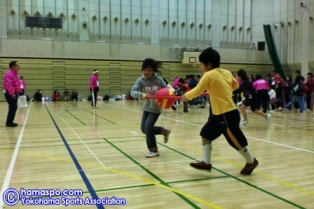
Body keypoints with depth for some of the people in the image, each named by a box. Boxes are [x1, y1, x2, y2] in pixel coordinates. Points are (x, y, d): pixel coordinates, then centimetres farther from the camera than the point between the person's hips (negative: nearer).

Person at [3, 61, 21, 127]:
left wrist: (16, 92, 20)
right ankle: (9, 122, -4)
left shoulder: (15, 73, 16)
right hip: (10, 93, -10)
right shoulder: (9, 74, -17)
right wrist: (12, 93, -30)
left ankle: (10, 121, 19)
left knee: (14, 107, 12)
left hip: (14, 93, 10)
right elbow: (9, 85, -26)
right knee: (13, 107, -11)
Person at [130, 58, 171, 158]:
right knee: (144, 128, 11)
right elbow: (133, 92, -25)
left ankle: (154, 150, 8)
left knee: (148, 128, -12)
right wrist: (141, 94, -45)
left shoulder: (158, 79, -16)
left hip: (156, 108, -5)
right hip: (147, 107, 5)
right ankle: (164, 131, 34)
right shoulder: (141, 80, -13)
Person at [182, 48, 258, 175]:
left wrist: (186, 96, 7)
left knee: (236, 141, 7)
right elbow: (236, 85, 19)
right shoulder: (226, 72, 7)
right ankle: (206, 163, 17)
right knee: (206, 134, 12)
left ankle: (251, 162, 27)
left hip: (227, 114, -9)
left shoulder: (209, 75, -16)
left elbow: (197, 91, -11)